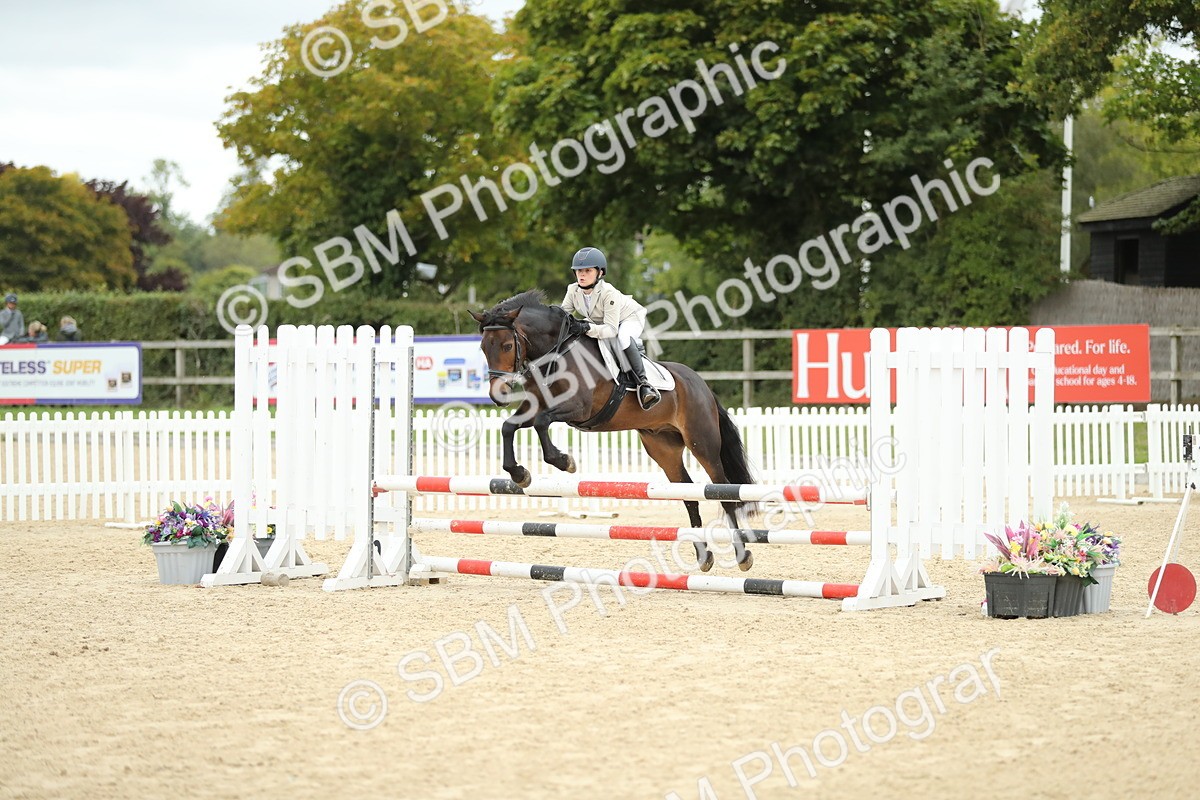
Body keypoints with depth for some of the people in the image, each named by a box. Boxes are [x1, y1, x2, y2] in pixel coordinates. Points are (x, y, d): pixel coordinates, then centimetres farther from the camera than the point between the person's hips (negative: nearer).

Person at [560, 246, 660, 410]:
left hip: (630, 318, -8)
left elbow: (611, 329, -40)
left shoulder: (608, 293, -36)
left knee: (623, 339, -41)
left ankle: (642, 382, -35)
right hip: (598, 322, 8)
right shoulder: (573, 290, -19)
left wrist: (590, 328, -58)